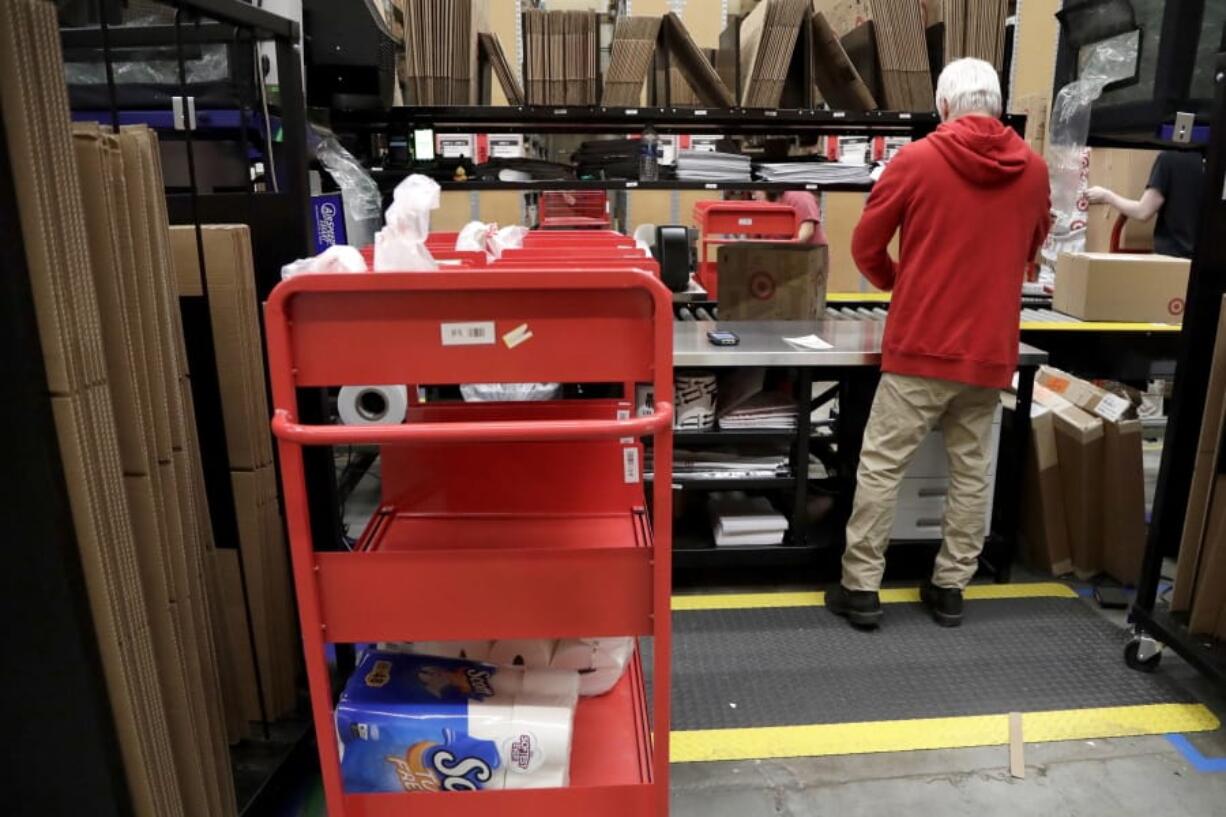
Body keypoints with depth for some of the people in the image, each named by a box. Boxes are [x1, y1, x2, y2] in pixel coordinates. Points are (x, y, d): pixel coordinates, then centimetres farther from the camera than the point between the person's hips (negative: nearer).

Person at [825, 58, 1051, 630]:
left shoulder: (916, 159, -6)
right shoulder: (1033, 170, 6)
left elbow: (866, 247, 0)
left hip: (921, 346, -4)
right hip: (992, 350, 4)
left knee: (881, 467, 3)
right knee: (970, 471, 12)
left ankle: (860, 588, 8)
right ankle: (950, 587, 22)